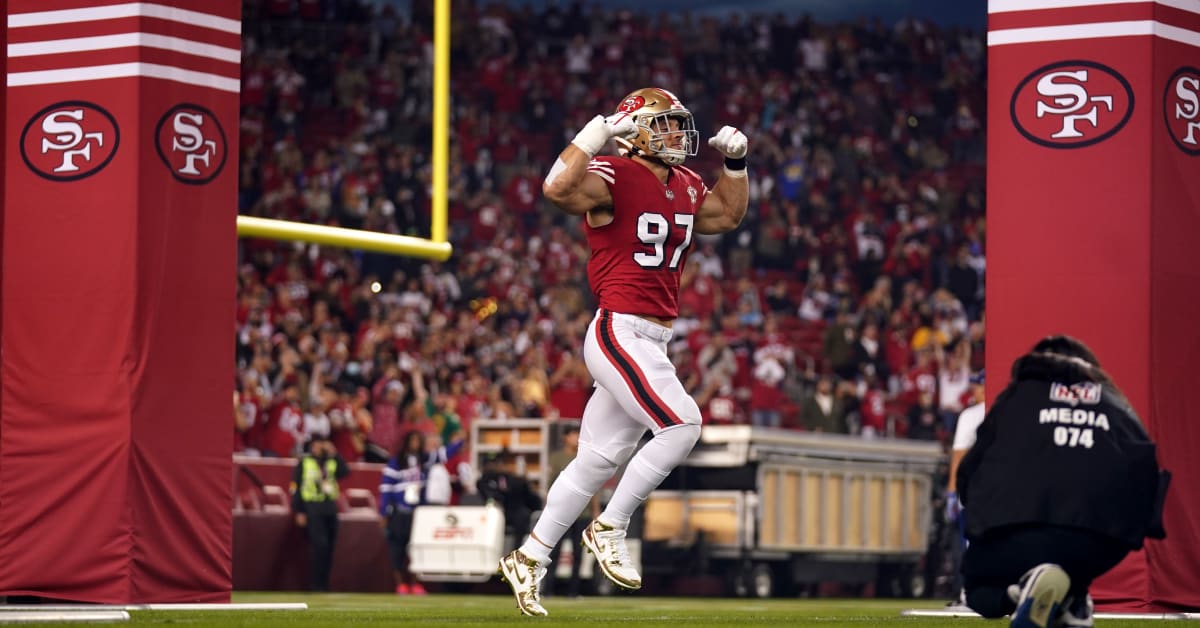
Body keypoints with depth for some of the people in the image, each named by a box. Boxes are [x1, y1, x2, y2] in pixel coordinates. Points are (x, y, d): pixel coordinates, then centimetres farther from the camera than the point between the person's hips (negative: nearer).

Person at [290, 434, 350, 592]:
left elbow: (345, 472, -4)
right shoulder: (304, 462, 3)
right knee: (320, 545, -15)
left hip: (330, 510, 5)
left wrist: (334, 454, -6)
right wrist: (299, 512, -7)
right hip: (313, 509, -5)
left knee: (328, 549, 4)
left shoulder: (332, 462, 15)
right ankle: (317, 585, -10)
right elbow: (296, 488, -1)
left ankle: (324, 585, 11)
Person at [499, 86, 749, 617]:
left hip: (652, 342, 9)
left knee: (600, 458, 10)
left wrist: (735, 162, 17)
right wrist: (600, 132, -31)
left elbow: (728, 215, 30)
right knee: (682, 424, -17)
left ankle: (529, 559, 18)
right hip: (621, 332, -9)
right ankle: (609, 529, -4)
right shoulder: (614, 179, -13)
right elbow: (558, 189, -31)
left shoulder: (684, 188, 13)